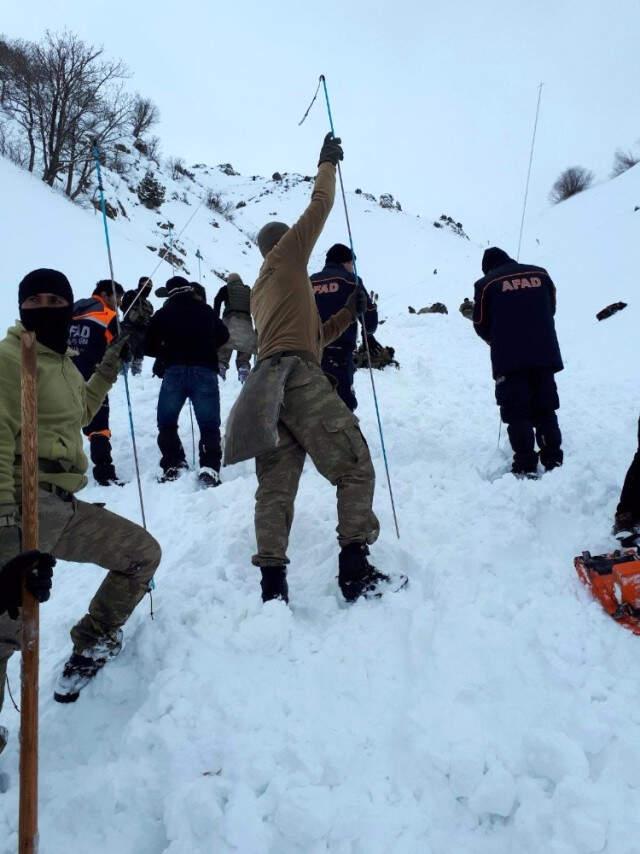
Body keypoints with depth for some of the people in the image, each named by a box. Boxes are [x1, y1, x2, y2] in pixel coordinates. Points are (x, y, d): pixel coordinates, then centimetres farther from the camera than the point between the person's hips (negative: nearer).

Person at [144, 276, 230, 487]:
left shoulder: (163, 313, 8)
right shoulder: (205, 310, 11)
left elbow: (149, 347, 9)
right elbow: (223, 335, 23)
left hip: (174, 372, 0)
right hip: (205, 371, 1)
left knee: (166, 423, 14)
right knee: (209, 425, 5)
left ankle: (173, 465, 3)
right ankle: (209, 468, -10)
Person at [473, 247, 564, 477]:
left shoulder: (487, 283, -2)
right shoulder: (540, 274, 10)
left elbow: (481, 324, 2)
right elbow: (551, 309, 18)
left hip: (509, 359, -4)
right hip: (545, 354, 4)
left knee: (517, 414, 1)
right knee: (545, 410, 14)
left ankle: (526, 466, -3)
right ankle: (553, 460, 15)